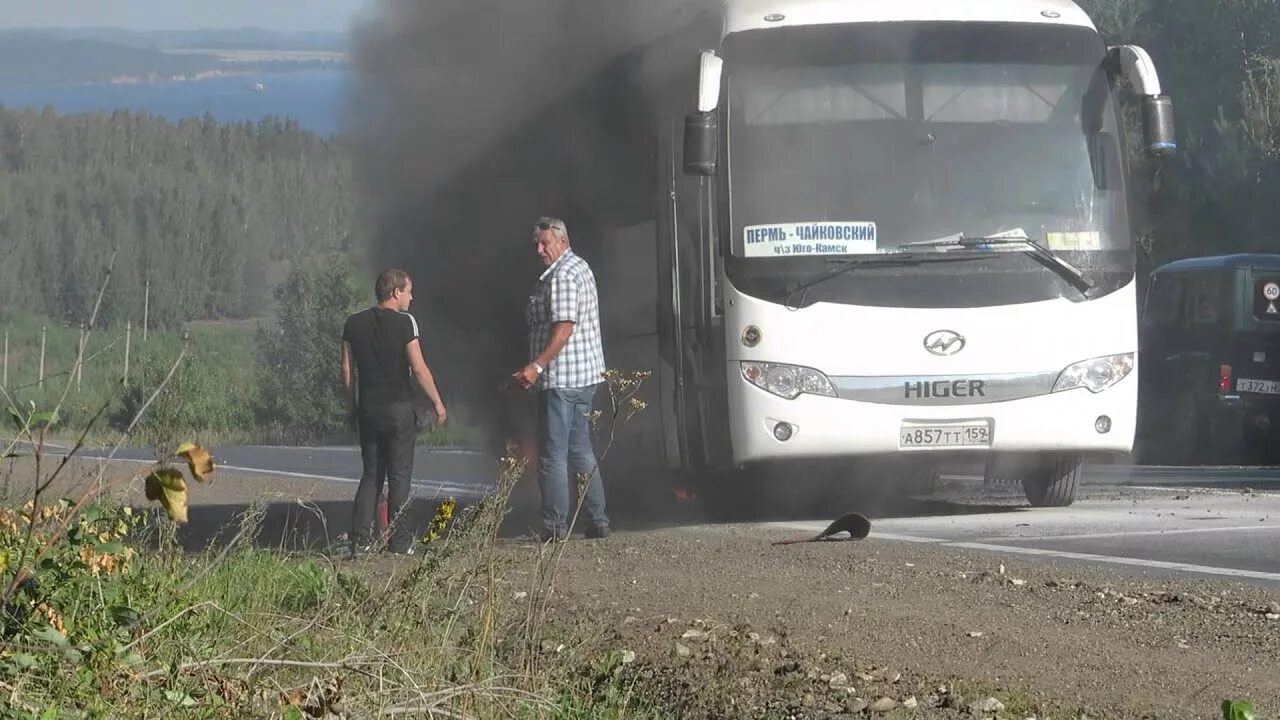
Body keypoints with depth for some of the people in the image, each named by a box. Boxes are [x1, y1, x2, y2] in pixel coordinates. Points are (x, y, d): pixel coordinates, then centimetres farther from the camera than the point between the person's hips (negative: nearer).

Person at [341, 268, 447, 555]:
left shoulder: (355, 323, 5)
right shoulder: (404, 322, -10)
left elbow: (347, 368, 7)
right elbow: (419, 368, -12)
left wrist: (351, 405, 17)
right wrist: (437, 402, -3)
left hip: (368, 409, 4)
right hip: (398, 407, -4)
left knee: (371, 474, 11)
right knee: (399, 475, 2)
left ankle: (360, 539, 2)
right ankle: (399, 540, 2)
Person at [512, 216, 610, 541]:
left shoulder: (561, 277, -15)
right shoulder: (580, 268, 18)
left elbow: (564, 328, -24)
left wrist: (537, 366, -27)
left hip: (562, 377, -11)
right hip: (586, 375, 11)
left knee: (553, 455, -7)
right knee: (581, 451, 15)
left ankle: (555, 527, -7)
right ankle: (598, 521, 15)